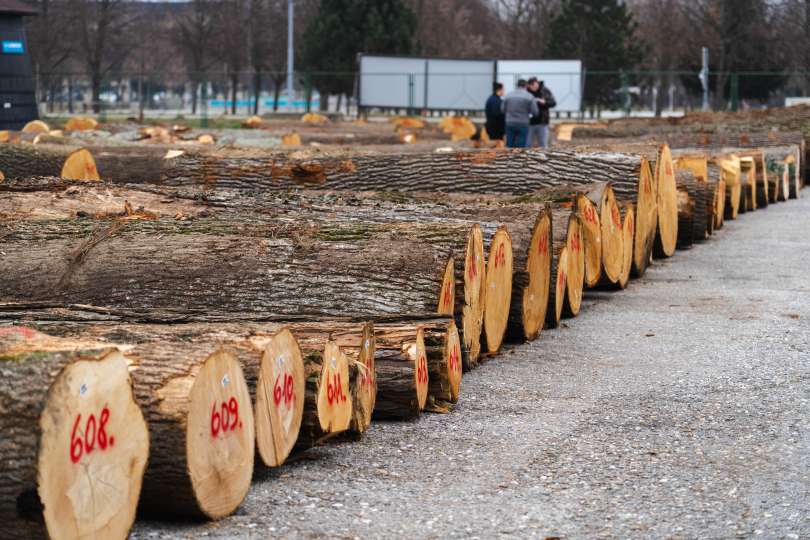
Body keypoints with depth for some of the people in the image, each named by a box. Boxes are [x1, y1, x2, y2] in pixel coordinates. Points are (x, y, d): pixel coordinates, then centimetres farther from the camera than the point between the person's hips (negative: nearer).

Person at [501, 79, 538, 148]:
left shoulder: (508, 95, 2)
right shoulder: (529, 96, -6)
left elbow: (502, 109, 6)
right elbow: (535, 111, -7)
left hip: (510, 123, 3)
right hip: (523, 124, -3)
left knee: (509, 146, 8)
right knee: (520, 147, -1)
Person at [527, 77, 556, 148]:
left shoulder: (545, 91, 1)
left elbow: (553, 103, 0)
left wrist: (544, 102, -18)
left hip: (542, 123, 0)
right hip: (530, 122, 0)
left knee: (543, 145, 4)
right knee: (527, 145, 0)